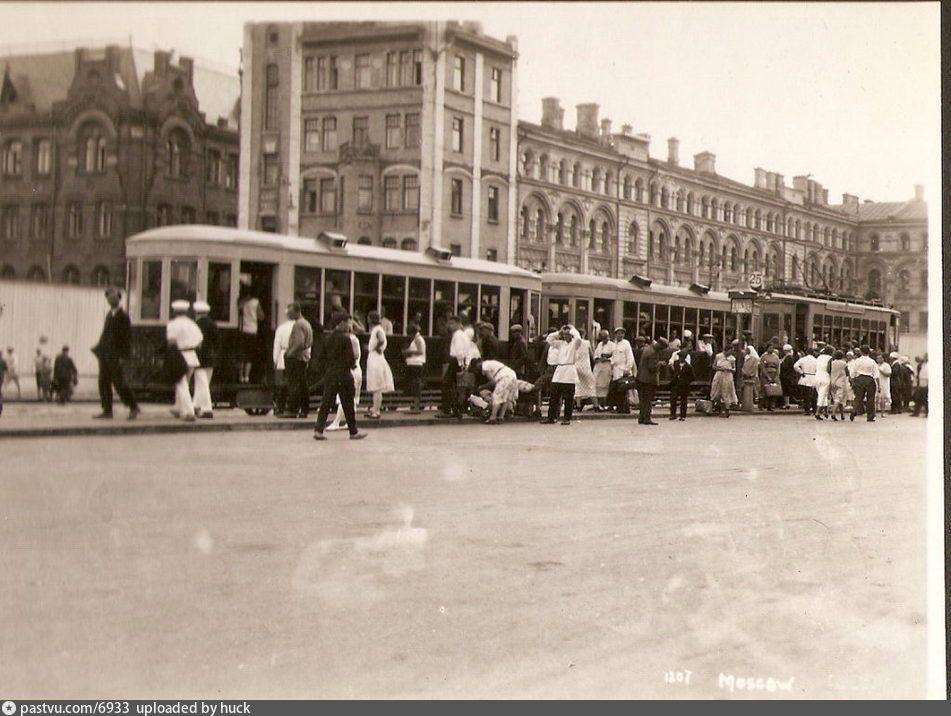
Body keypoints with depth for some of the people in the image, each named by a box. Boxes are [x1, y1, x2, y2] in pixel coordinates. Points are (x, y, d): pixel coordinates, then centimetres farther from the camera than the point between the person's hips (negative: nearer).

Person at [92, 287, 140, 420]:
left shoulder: (123, 316, -10)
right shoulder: (110, 313, 14)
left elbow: (127, 337, -13)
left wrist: (123, 356, -16)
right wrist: (99, 348, 15)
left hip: (115, 356, -8)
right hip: (105, 353, 8)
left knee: (118, 383, -5)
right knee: (103, 383, 5)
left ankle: (133, 407, 7)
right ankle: (107, 410, 9)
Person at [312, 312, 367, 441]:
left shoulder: (329, 338, 5)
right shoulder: (345, 339, -14)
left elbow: (324, 356, 12)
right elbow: (351, 359, -16)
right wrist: (354, 363, 4)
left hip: (330, 373, 6)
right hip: (344, 374, -5)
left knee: (326, 402, 5)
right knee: (348, 405, 5)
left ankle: (318, 429, -5)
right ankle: (353, 432, 16)